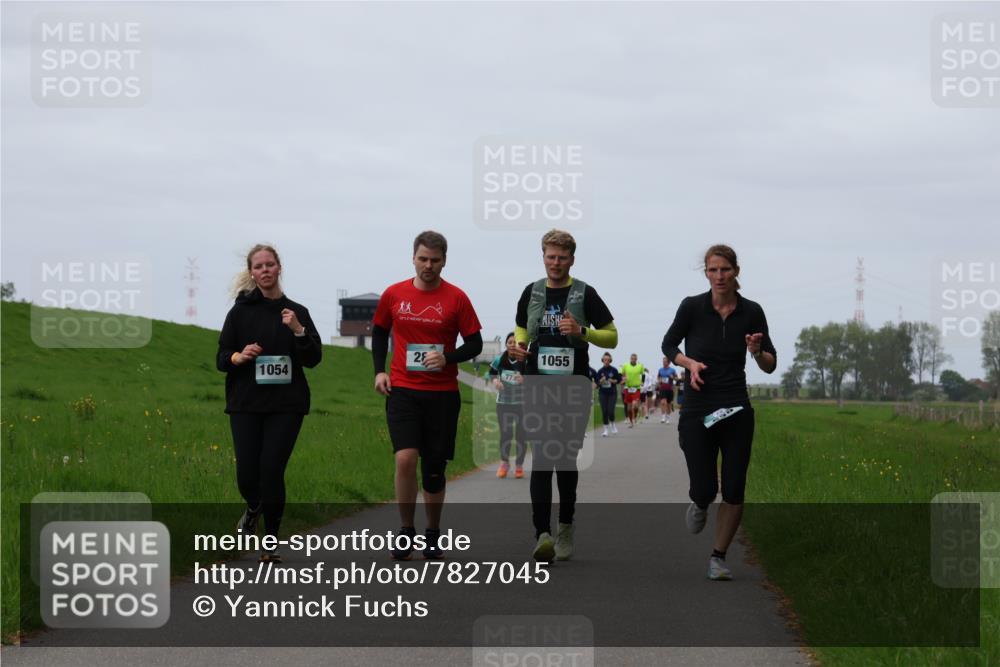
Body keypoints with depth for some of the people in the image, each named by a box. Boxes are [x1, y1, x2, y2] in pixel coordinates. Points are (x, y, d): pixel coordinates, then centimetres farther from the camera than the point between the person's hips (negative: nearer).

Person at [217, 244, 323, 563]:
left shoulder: (297, 312, 7)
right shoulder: (241, 311, 4)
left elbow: (313, 359, 2)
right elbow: (221, 358, 6)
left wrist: (298, 330, -14)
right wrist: (239, 357, -16)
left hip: (286, 405, 0)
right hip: (246, 405, 0)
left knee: (272, 471, -9)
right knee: (247, 474, -6)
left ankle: (271, 541, 6)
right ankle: (253, 508, 30)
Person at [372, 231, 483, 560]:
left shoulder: (456, 298, -2)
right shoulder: (393, 295, 2)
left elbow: (474, 344, 1)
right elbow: (379, 332, 18)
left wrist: (447, 358, -16)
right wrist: (379, 370, 5)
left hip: (442, 393, 0)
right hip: (402, 390, 0)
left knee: (434, 468, 8)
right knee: (405, 458, -17)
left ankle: (432, 535, 24)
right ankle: (406, 531, -3)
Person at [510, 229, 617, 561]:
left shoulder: (585, 294, 0)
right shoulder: (531, 293, 9)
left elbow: (612, 336, 2)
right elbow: (521, 331, 22)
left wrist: (581, 331, -15)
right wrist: (518, 347, -1)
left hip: (574, 392, -1)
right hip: (538, 388, 1)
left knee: (566, 461, 6)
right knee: (541, 461, -11)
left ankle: (565, 528, 23)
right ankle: (542, 534, -19)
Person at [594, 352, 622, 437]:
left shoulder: (614, 370, -3)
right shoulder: (600, 371, 2)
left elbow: (619, 380, 2)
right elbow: (597, 382, 5)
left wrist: (613, 381, -15)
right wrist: (601, 381, -15)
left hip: (612, 393, -2)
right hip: (603, 393, 2)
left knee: (611, 411, -10)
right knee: (604, 412, 0)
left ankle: (612, 424, 20)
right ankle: (605, 429, 10)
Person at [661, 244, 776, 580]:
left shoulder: (751, 312, -3)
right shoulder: (692, 307, -8)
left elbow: (770, 366, 2)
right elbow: (668, 345, 6)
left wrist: (757, 352, -19)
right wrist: (690, 363, -13)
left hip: (737, 411, 2)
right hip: (698, 410, -1)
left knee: (734, 490, -2)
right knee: (704, 490, -5)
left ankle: (718, 557, 14)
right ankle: (699, 503, 33)